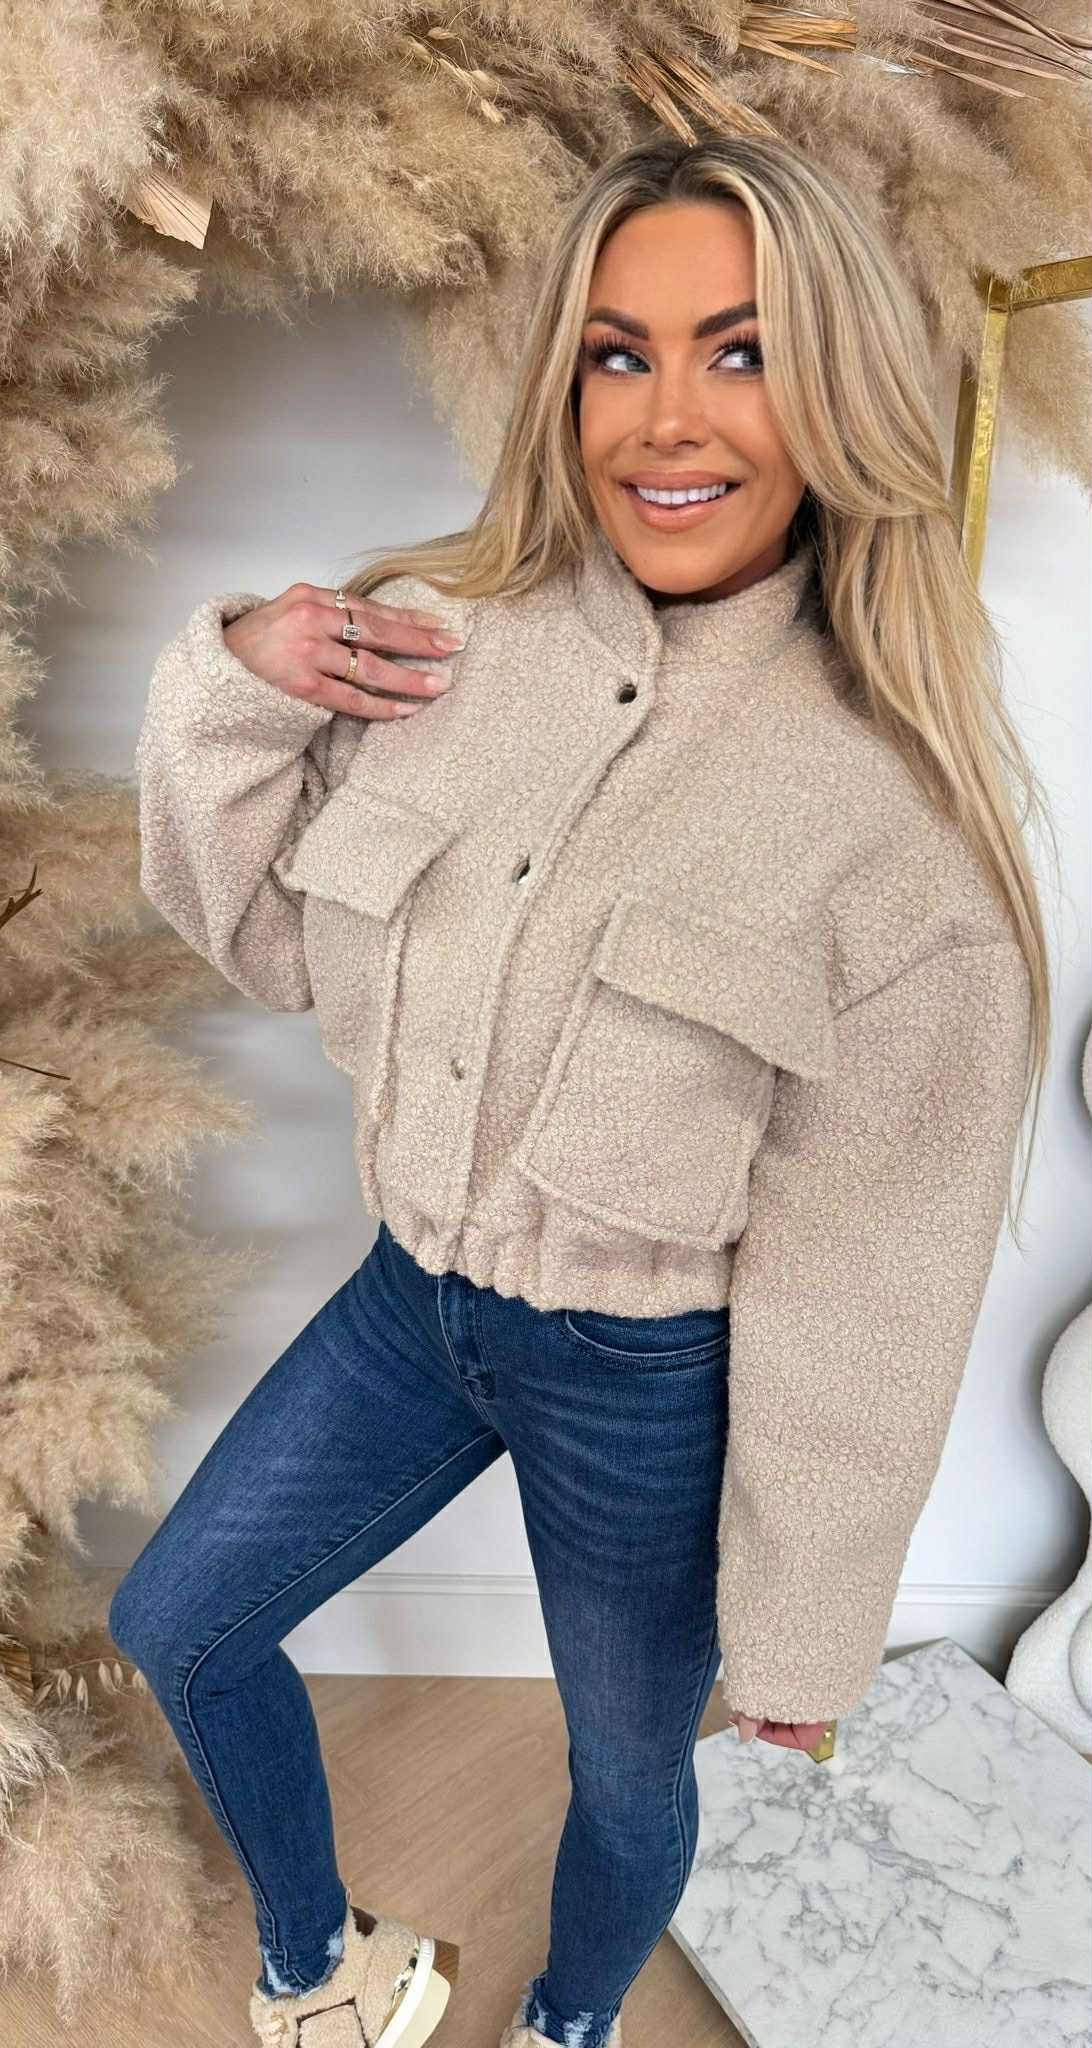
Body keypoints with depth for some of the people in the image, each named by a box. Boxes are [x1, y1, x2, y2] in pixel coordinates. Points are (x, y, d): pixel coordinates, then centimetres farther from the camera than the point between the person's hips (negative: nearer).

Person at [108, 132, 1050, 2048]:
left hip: (651, 1379, -4)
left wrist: (805, 1620, -5)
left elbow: (863, 1283, -14)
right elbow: (271, 941, 3)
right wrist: (229, 679, -14)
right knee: (174, 1622, 20)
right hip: (418, 1295, 5)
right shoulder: (437, 638, -9)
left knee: (627, 1778, 21)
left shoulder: (895, 806, -20)